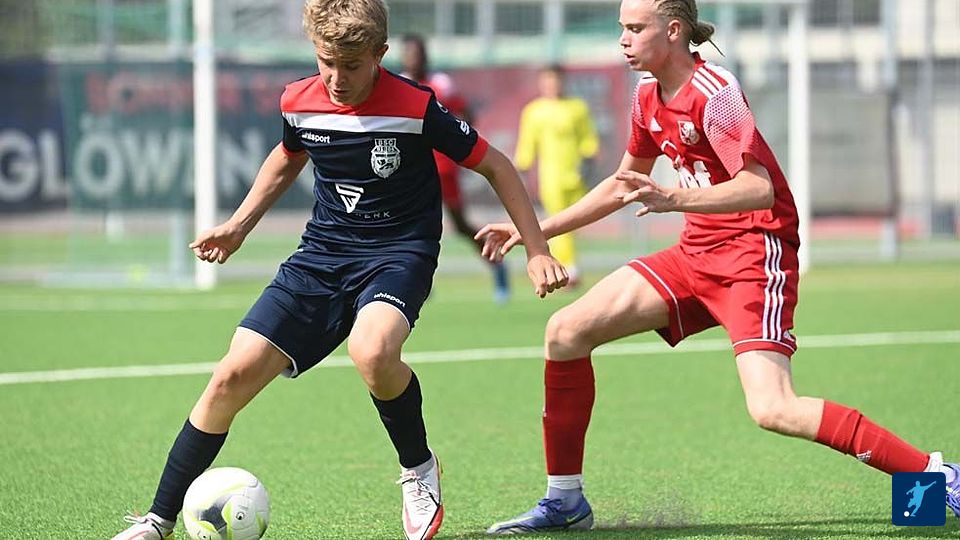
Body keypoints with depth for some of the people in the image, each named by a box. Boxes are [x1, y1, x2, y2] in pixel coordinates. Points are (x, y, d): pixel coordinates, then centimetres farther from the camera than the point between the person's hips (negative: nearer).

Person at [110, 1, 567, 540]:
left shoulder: (416, 108, -16)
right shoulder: (300, 103, -3)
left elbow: (496, 166, -5)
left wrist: (538, 252, -7)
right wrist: (239, 225, 15)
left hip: (399, 252, -4)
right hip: (322, 254, 4)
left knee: (372, 352, -37)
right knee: (235, 374, -10)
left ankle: (419, 469, -7)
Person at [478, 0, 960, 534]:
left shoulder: (714, 91, -17)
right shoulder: (650, 97, 10)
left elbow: (759, 188, -28)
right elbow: (625, 185, 26)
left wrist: (675, 199, -41)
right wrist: (536, 229, 24)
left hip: (754, 253, -9)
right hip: (697, 252, 9)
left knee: (773, 409, -25)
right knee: (566, 331, 1)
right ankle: (565, 501, 11)